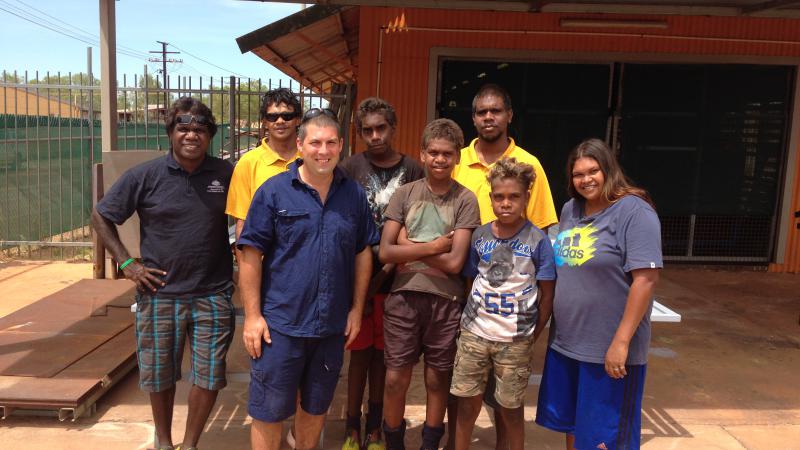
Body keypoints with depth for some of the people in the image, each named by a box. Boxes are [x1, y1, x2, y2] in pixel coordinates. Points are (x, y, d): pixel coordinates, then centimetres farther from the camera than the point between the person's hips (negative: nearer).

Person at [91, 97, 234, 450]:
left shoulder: (226, 175, -2)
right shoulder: (144, 176, -4)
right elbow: (101, 216, 6)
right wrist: (126, 263, -2)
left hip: (213, 295, 0)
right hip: (160, 294, 0)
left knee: (208, 377, 6)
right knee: (159, 375, 15)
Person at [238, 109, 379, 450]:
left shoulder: (354, 194, 2)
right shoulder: (273, 191, -8)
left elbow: (363, 253, 8)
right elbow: (251, 256, -7)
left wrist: (357, 309, 5)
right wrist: (252, 315, -10)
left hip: (332, 325, 3)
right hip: (280, 322, -3)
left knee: (315, 408, 20)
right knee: (269, 412, 9)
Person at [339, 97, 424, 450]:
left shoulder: (413, 171, 0)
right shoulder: (350, 168, -1)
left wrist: (387, 271, -7)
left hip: (394, 278, 1)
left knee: (382, 352, 11)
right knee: (360, 351, 6)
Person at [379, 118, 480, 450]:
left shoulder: (465, 200, -4)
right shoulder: (404, 194, 0)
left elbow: (454, 262, -12)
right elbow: (385, 252, -7)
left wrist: (410, 246, -8)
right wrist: (432, 246, -11)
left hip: (445, 300, 0)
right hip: (404, 297, 1)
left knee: (437, 379, 14)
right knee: (396, 378, 8)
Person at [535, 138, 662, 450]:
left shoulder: (634, 211, -14)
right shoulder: (571, 210, 8)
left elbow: (646, 278, -20)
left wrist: (621, 342, -22)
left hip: (609, 348, -7)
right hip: (565, 342, 7)